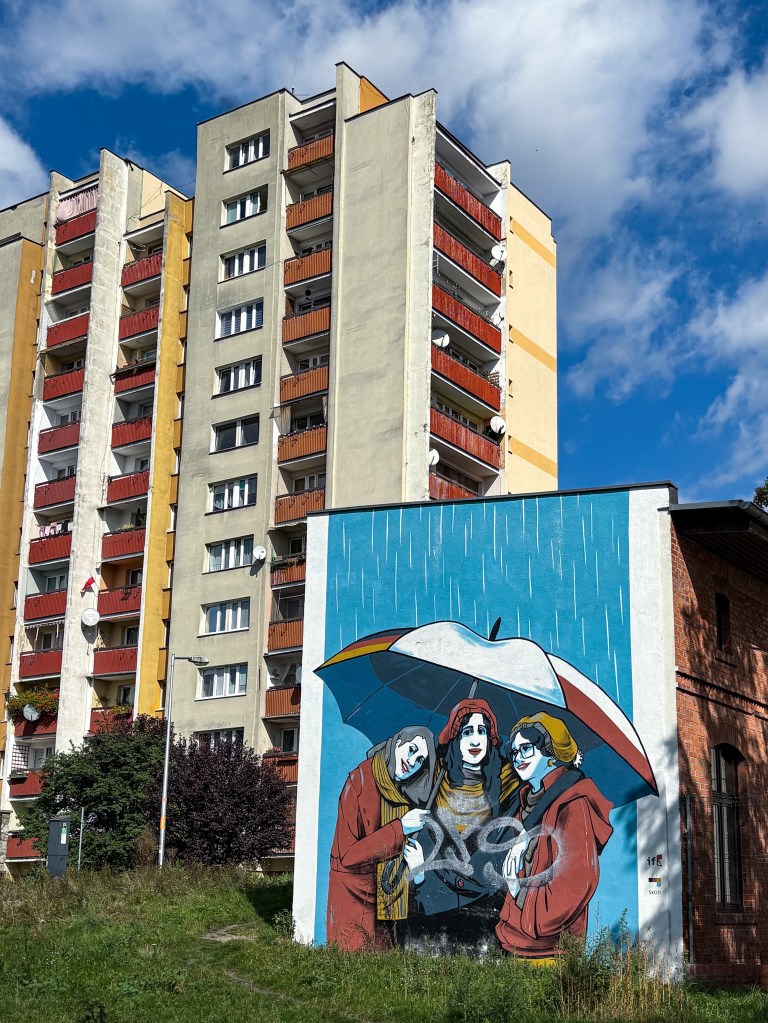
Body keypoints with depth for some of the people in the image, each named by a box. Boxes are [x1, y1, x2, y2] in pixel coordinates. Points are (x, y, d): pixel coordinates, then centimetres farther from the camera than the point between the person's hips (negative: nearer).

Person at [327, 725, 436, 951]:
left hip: (389, 896, 6)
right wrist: (399, 829, -23)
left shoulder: (407, 793, 3)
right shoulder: (359, 783, -16)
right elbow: (347, 855, -20)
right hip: (354, 894, -6)